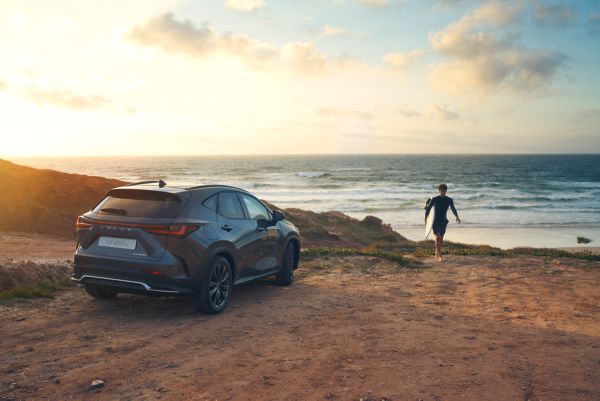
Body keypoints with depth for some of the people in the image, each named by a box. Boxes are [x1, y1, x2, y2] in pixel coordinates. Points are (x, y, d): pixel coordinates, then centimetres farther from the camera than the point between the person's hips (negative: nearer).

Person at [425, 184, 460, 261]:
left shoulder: (449, 200, 0)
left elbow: (453, 209, 2)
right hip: (436, 221, -3)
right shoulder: (434, 199, -6)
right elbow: (428, 208, 3)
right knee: (438, 237, -15)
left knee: (441, 238, 9)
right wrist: (426, 218, 8)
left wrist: (457, 217, -16)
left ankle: (437, 252, 31)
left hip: (443, 221, 3)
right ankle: (439, 255, -13)